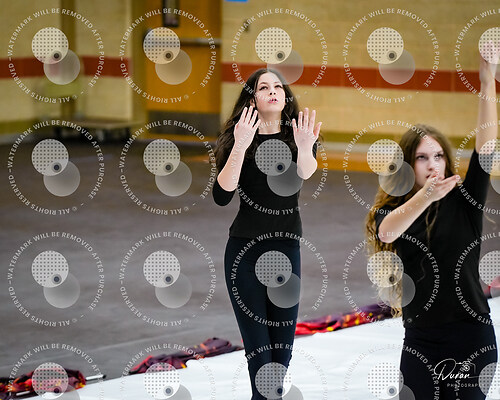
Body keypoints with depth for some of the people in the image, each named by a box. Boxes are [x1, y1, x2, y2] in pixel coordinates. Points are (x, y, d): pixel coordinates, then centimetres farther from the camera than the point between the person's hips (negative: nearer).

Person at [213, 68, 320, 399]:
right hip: (244, 251, -2)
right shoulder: (236, 140, -3)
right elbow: (222, 196, -18)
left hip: (286, 249, 2)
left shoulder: (299, 137, -1)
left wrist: (305, 149, -47)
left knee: (283, 344, 9)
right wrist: (240, 148, -31)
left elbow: (307, 174, -24)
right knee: (258, 347, -7)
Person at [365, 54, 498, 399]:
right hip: (421, 341, 2)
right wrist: (425, 196, -42)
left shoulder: (463, 201, -1)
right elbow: (388, 231, -23)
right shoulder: (391, 210, 1)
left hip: (472, 336, -2)